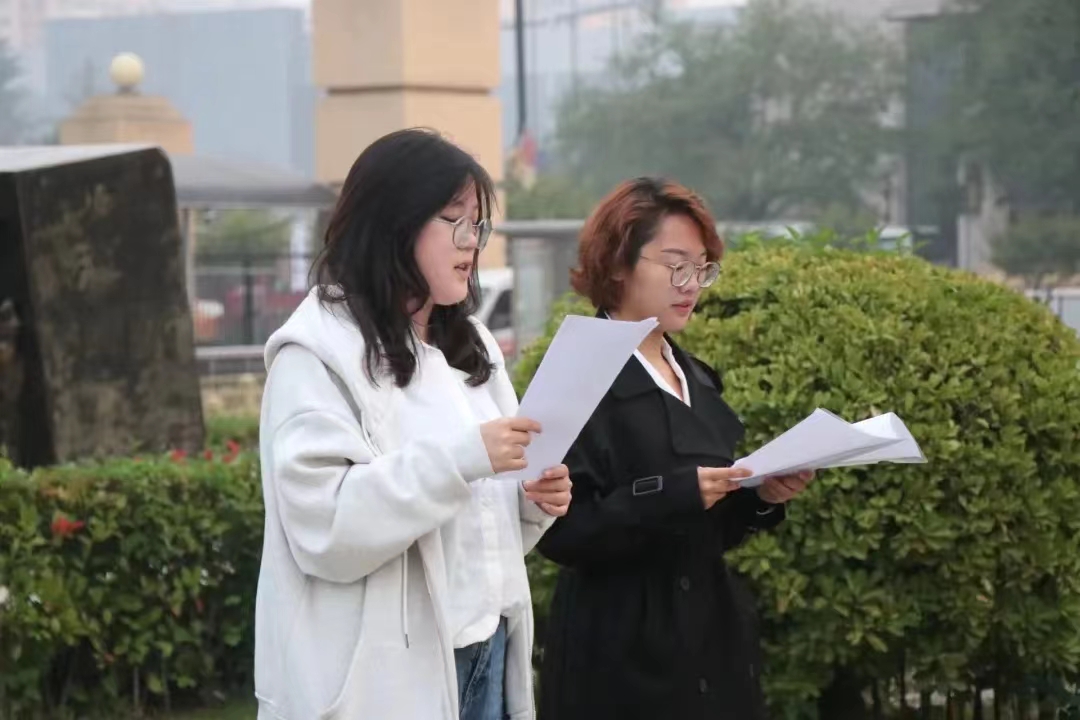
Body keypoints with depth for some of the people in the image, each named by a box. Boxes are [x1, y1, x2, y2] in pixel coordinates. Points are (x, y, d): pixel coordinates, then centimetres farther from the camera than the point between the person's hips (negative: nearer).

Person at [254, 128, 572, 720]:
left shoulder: (469, 346, 15)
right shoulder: (320, 350, -9)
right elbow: (325, 528, -20)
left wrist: (532, 505, 1)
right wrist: (459, 460, -25)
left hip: (481, 657, 7)